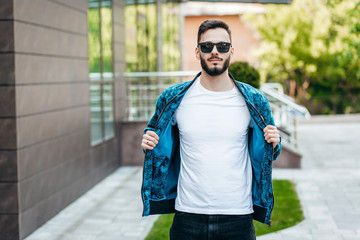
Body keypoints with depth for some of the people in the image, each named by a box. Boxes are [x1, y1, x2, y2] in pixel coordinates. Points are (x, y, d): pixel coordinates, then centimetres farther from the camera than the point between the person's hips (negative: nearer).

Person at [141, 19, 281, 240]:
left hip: (237, 218, 0)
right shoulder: (173, 99, 0)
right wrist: (149, 143, -4)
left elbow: (264, 154, 13)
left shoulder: (254, 102, 1)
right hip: (187, 216, 0)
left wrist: (273, 145, -8)